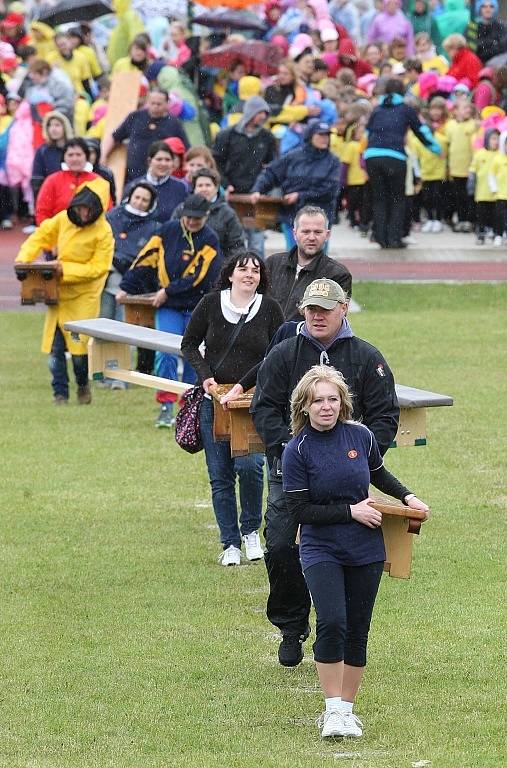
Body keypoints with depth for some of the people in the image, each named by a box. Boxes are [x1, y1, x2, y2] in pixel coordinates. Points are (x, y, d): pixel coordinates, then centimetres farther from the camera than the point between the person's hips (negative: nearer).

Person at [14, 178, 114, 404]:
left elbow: (98, 267, -15)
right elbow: (40, 236, 10)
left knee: (78, 345, -7)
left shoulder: (103, 232, -14)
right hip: (59, 291, 5)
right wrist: (23, 257, -6)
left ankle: (83, 385, 20)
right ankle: (60, 392, 12)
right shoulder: (63, 219, 0)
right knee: (54, 346, 1)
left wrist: (66, 269, -22)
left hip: (84, 295, -5)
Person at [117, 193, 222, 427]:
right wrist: (126, 287, 3)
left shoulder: (209, 241, -5)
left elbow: (198, 277, -12)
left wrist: (168, 291, -13)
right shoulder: (168, 231, 4)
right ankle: (166, 408, -8)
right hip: (168, 306, 1)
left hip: (197, 309, -1)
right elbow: (146, 259, 6)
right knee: (165, 355, -10)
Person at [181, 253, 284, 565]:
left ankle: (251, 530, 3)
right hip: (215, 399, 2)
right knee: (220, 475, 3)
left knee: (249, 464, -20)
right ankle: (230, 544, 14)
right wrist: (205, 375, -4)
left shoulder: (270, 308, 0)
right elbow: (189, 344, 10)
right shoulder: (211, 304, 1)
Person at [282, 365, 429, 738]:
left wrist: (407, 496, 8)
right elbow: (299, 511, -11)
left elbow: (379, 474, 21)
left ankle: (347, 709, 19)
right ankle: (333, 710, -11)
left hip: (365, 551, 4)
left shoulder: (361, 435, 0)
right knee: (332, 623, -20)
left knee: (357, 631, 6)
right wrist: (351, 512, -14)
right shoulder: (297, 450, -10)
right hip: (321, 549, -4)